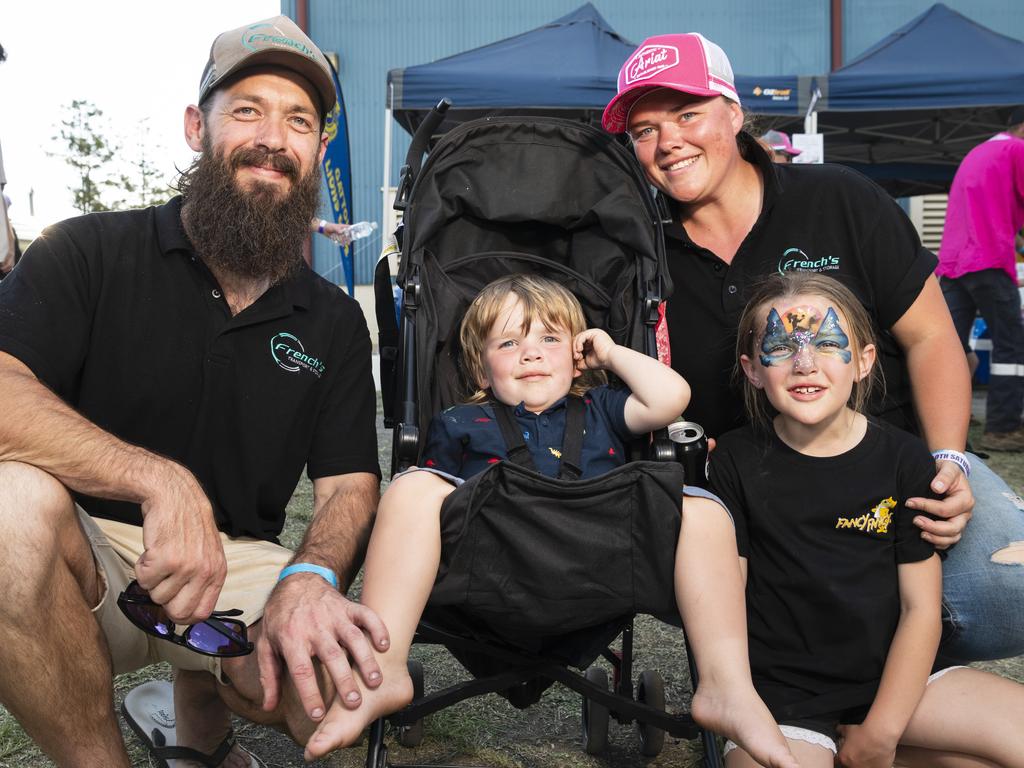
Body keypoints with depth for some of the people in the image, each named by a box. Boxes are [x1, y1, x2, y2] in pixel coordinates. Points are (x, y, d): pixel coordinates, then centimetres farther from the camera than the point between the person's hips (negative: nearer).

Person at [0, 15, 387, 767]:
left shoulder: (334, 321, 6)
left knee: (342, 684, -25)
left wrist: (310, 577, -23)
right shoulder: (92, 252, -3)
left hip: (237, 568, 3)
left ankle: (202, 700, 13)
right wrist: (159, 479, -32)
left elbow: (349, 484, 0)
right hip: (86, 561, -2)